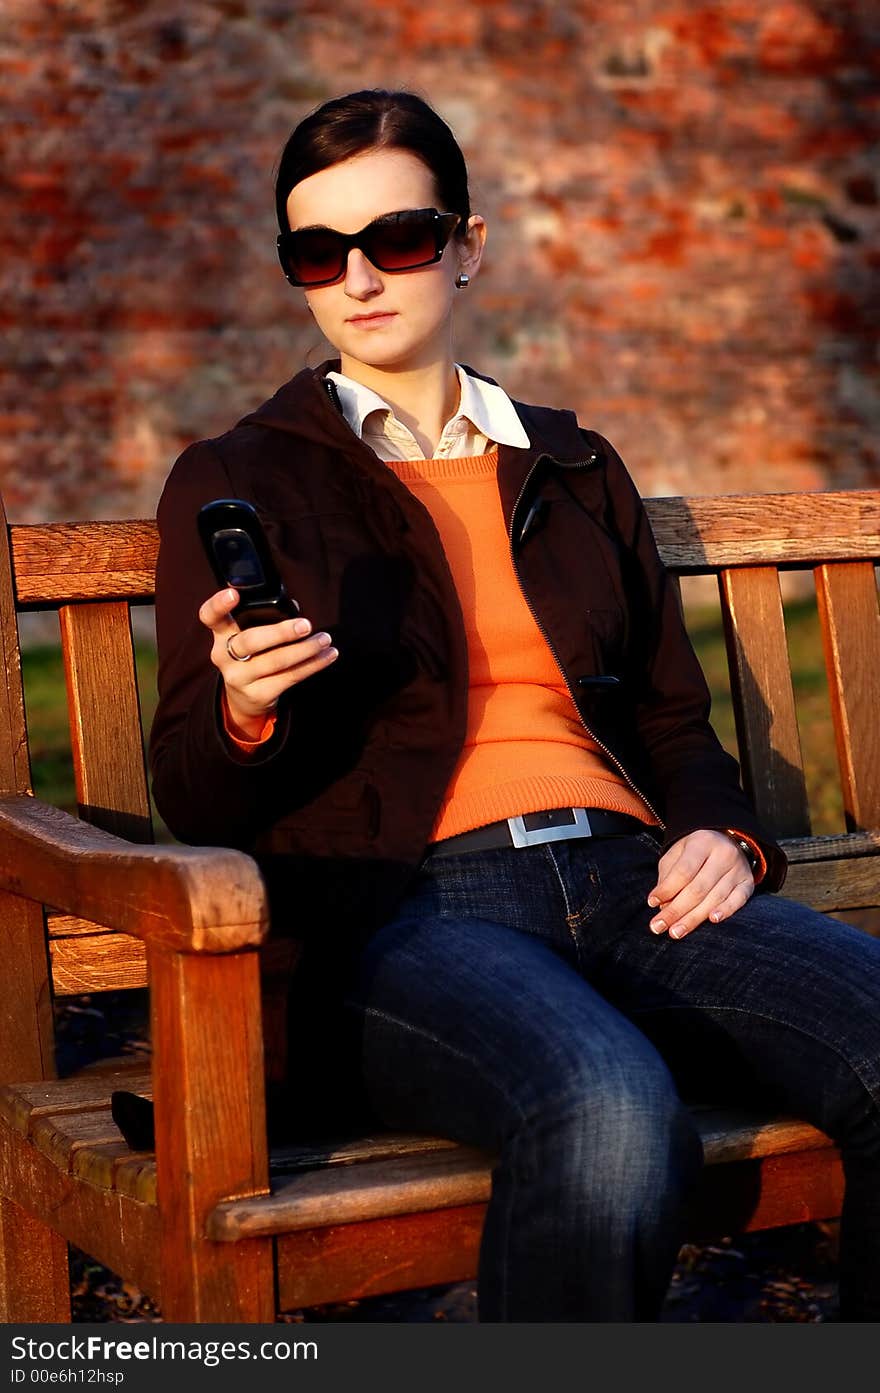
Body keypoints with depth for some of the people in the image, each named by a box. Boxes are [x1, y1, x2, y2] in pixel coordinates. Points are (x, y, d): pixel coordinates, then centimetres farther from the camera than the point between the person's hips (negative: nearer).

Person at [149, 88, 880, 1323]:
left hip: (629, 876, 4)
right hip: (407, 905, -4)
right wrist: (245, 711, -16)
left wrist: (726, 837, 5)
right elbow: (198, 806, 7)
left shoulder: (575, 467, 24)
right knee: (611, 1114, -38)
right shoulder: (238, 482, 13)